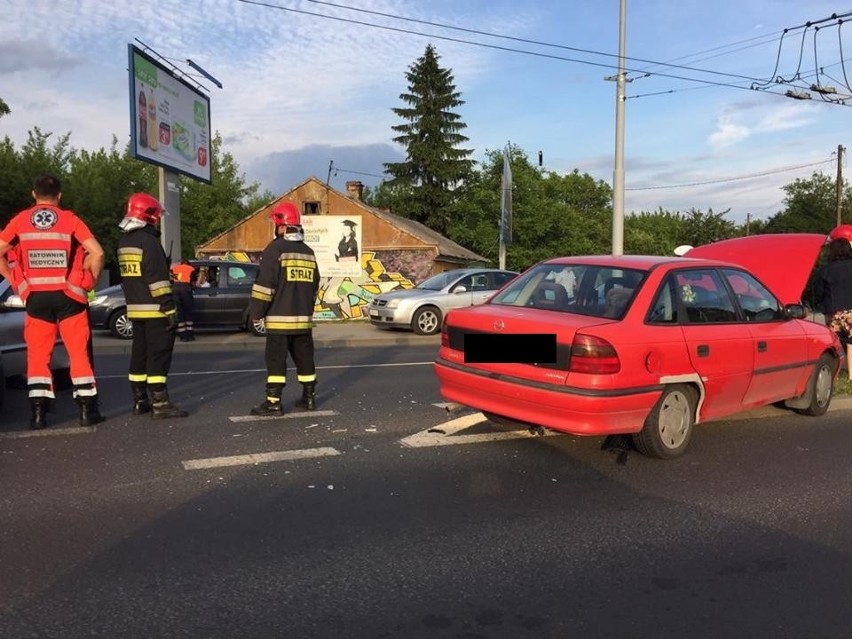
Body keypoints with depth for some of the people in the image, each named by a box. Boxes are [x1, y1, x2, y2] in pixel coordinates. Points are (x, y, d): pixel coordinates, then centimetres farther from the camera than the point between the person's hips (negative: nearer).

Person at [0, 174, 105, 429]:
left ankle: (38, 413, 7)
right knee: (79, 353, 5)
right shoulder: (70, 219, -2)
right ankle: (88, 410, 6)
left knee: (37, 355, 9)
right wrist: (90, 281, 2)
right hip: (68, 296, -1)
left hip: (36, 297, 2)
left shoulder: (20, 220, 5)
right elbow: (97, 253, -10)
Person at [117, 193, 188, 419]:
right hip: (154, 310, -9)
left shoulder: (124, 242, 15)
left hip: (134, 309, 9)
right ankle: (160, 403, -8)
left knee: (140, 353, 13)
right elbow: (158, 279, -20)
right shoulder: (148, 241, -15)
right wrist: (170, 309, -20)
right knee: (159, 355, -7)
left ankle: (140, 401, 19)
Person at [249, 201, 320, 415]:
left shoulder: (275, 249, -10)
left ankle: (273, 402, -1)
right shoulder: (308, 252, 12)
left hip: (279, 318, -6)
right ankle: (309, 397, 20)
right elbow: (315, 286, 18)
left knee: (276, 359, -2)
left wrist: (256, 312, -6)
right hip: (303, 317, 6)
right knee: (304, 357, 13)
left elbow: (264, 285, -14)